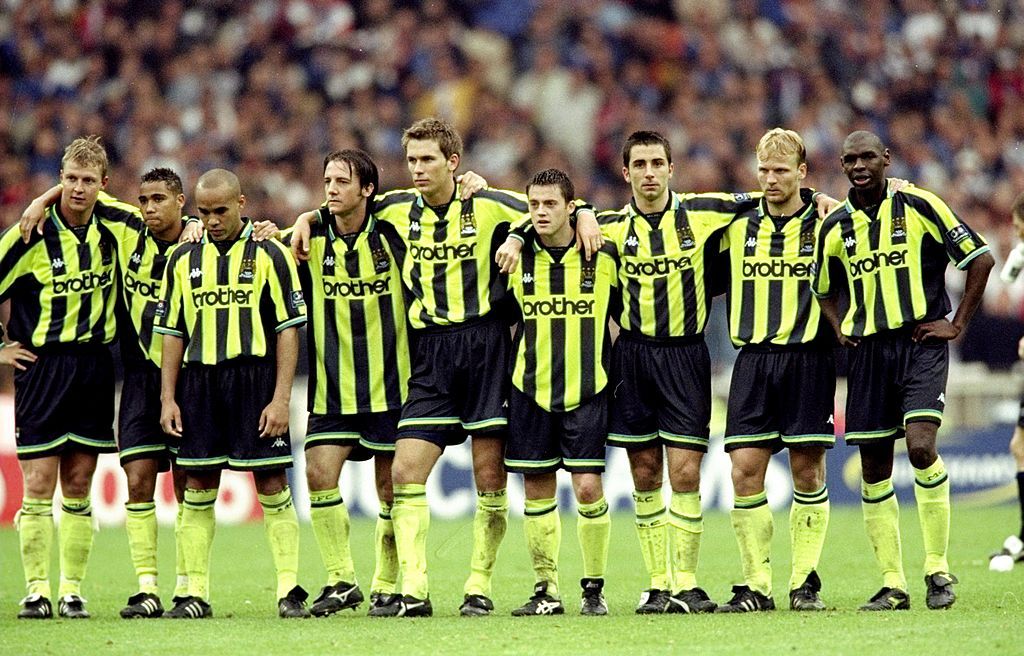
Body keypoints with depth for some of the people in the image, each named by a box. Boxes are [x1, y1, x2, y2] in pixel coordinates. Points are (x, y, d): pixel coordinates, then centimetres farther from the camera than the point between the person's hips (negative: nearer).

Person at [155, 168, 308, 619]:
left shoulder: (269, 254, 1)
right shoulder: (184, 260, 11)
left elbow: (289, 328, -1)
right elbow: (172, 332, 14)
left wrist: (281, 399, -8)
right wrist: (167, 398, 6)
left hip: (255, 377, -3)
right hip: (198, 380, 3)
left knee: (272, 487, -5)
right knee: (198, 489, 2)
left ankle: (289, 590, -2)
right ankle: (196, 593, 6)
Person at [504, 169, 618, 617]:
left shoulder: (603, 256, -2)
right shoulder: (518, 258, 1)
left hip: (587, 391, -2)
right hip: (530, 390, 2)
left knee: (588, 487, -9)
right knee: (537, 488, 3)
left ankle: (594, 587, 5)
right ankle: (546, 589, 12)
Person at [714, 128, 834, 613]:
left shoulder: (827, 223, 1)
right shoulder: (738, 225, 10)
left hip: (808, 359, -2)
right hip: (753, 360, 2)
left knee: (807, 470, -1)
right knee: (745, 471, -5)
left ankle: (805, 582, 8)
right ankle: (755, 586, 0)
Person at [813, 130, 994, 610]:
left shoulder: (919, 206, -5)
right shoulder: (835, 226, 7)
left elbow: (979, 258, -1)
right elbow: (824, 288, 25)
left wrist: (958, 323, -3)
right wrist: (840, 330, 10)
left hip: (921, 342, -5)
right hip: (868, 351, 5)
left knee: (920, 445, -22)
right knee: (874, 469, 2)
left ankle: (938, 570, -11)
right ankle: (892, 584, 10)